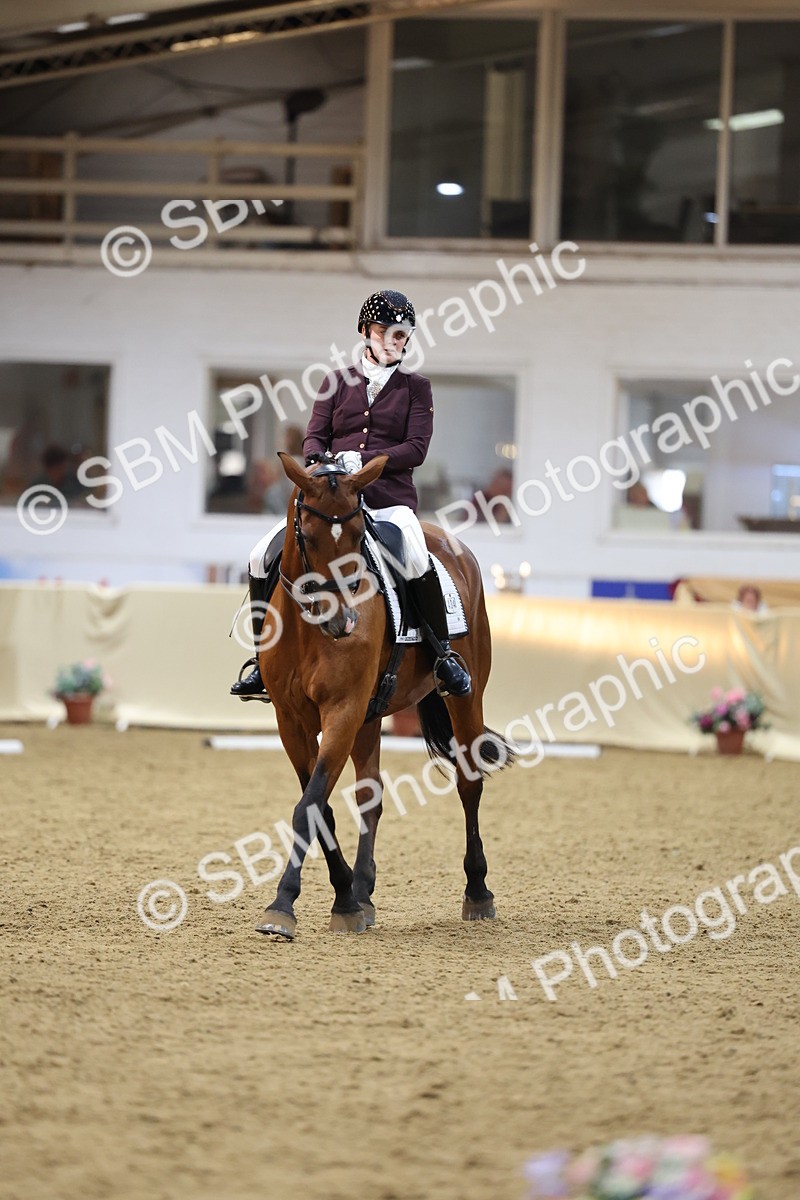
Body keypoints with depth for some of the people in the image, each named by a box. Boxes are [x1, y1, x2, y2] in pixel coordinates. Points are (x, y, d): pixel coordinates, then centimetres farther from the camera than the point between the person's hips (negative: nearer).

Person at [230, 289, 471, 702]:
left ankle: (444, 654, -18)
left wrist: (363, 460, -15)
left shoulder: (415, 388, 10)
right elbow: (315, 436, 9)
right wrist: (319, 460, -15)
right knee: (264, 555, -15)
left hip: (389, 498, -3)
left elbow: (416, 447, -1)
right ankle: (264, 661, -3)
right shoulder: (338, 382, 16)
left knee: (416, 561, -34)